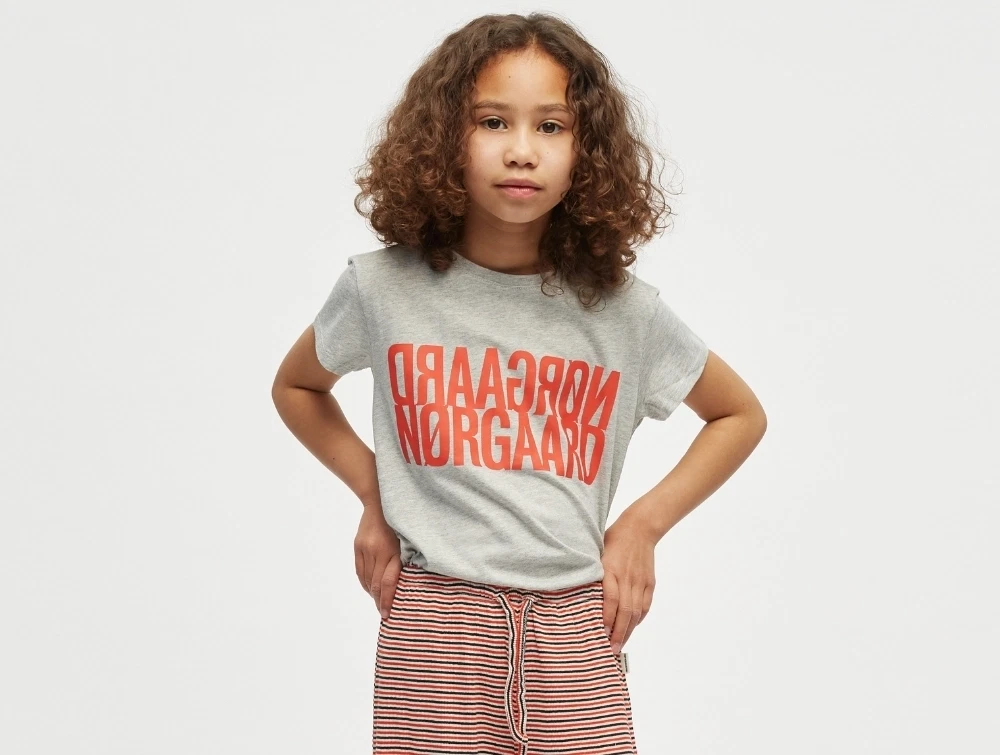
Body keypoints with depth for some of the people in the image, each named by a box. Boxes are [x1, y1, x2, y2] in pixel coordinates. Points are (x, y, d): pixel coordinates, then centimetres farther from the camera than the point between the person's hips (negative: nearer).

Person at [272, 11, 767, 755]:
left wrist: (643, 524, 5)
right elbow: (296, 388, 19)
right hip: (432, 624, 0)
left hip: (575, 628, 1)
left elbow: (742, 416, 16)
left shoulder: (623, 311, 0)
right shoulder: (384, 288, -1)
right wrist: (375, 495, 7)